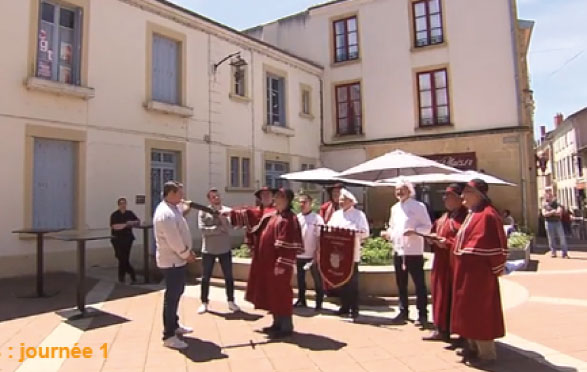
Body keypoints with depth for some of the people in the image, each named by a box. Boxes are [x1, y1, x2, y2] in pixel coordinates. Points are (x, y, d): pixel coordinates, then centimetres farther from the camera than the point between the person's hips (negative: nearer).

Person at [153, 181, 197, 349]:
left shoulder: (173, 208, 8)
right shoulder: (165, 214, -24)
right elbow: (174, 241, -26)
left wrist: (188, 251, 8)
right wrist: (187, 254, -12)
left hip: (177, 259, 10)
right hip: (172, 261, -10)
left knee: (176, 293, 21)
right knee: (172, 296, -1)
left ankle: (174, 325, 38)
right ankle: (168, 336, 10)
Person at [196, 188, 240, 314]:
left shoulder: (226, 211, -2)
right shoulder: (203, 211, -6)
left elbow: (227, 226, -15)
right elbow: (202, 229, -16)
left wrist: (221, 215, -23)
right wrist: (220, 228, -15)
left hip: (224, 249, 1)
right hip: (208, 250, -1)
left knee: (228, 277, 9)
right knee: (206, 278, 10)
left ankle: (231, 302, 23)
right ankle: (204, 303, 24)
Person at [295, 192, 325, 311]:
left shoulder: (317, 218, -9)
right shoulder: (297, 218, 4)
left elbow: (320, 238, -11)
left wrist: (317, 255, -15)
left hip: (312, 255, -5)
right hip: (299, 254, 5)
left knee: (317, 279, 4)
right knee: (300, 279, 15)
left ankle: (319, 303, 14)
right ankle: (301, 300, 29)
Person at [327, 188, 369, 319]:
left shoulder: (359, 214, -2)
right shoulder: (336, 214, 15)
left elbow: (365, 232, -10)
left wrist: (353, 234, -25)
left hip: (352, 254, -5)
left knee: (352, 282, 1)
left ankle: (354, 309, 10)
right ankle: (344, 306, 22)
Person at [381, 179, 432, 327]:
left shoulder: (419, 206, -5)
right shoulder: (394, 208, 14)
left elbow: (427, 227, -8)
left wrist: (414, 231, -25)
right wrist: (388, 234, -1)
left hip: (414, 251, -6)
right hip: (398, 250, 6)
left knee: (419, 284, 1)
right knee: (401, 284, 13)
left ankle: (422, 314, 11)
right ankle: (403, 312, 25)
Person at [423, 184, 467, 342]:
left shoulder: (465, 216, -13)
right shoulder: (444, 217, 16)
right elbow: (435, 233, 23)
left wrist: (447, 243, -20)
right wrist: (432, 238, 1)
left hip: (455, 264, -9)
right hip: (441, 264, 9)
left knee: (454, 298, -1)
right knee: (441, 296, 12)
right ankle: (441, 329, 21)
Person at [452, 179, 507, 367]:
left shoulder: (487, 215, -18)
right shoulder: (472, 214, 14)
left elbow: (496, 245, -19)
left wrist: (497, 269, -14)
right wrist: (448, 242, 11)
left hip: (479, 272, -10)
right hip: (467, 270, 10)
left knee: (480, 310, 0)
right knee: (469, 309, 16)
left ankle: (486, 353, 14)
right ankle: (473, 347, 29)